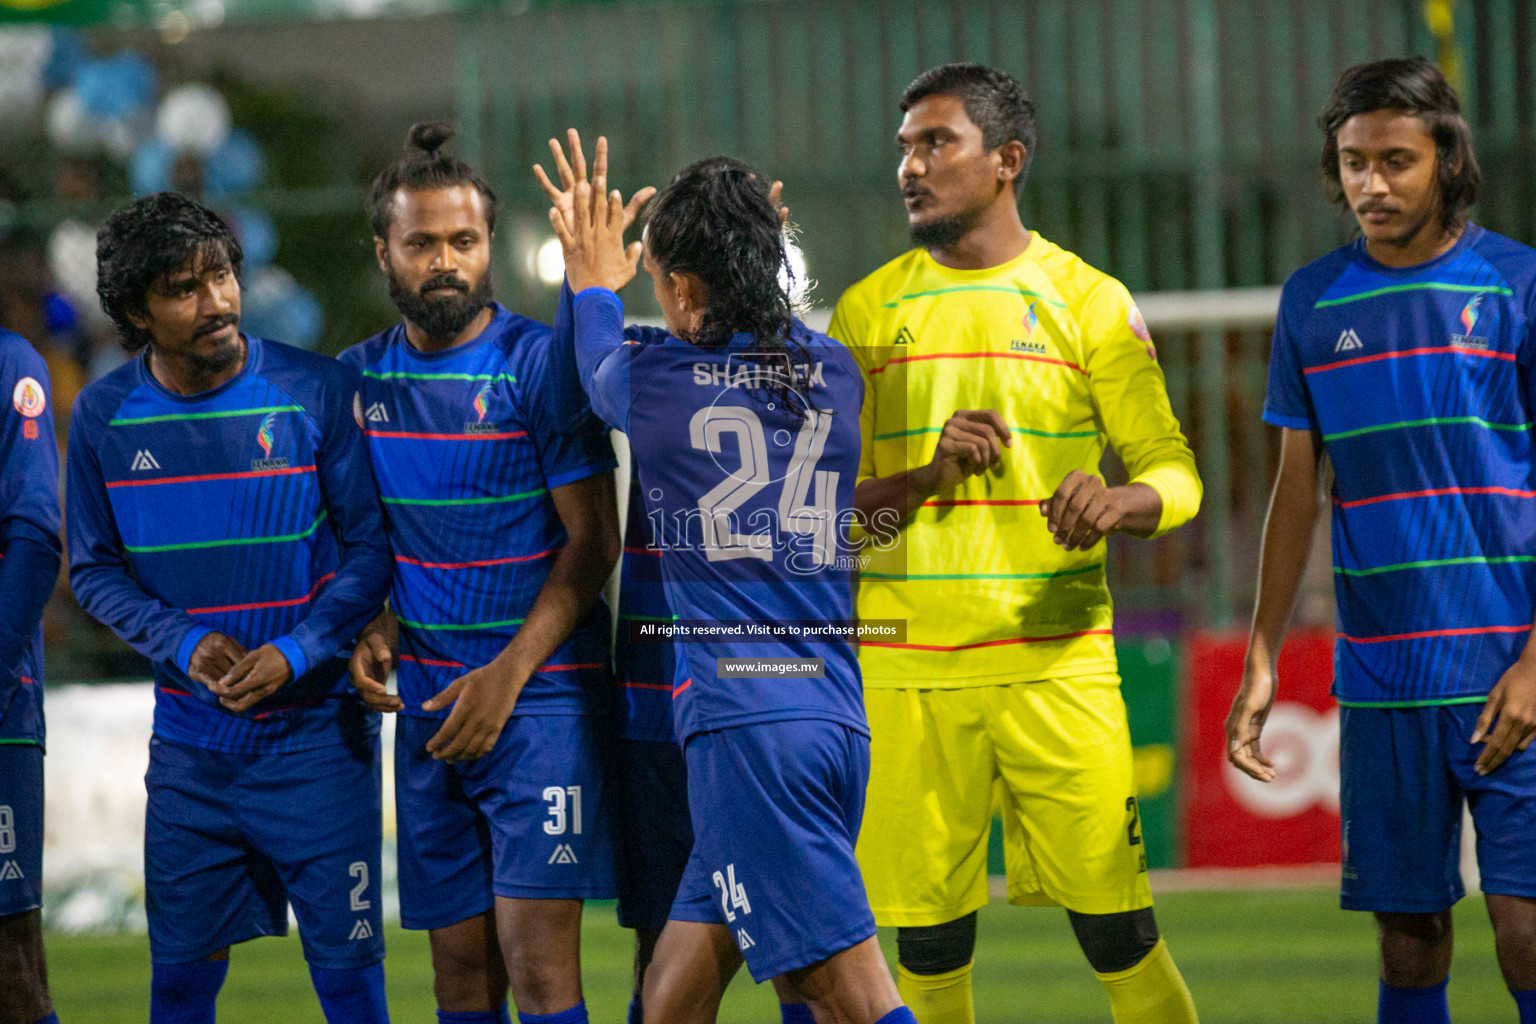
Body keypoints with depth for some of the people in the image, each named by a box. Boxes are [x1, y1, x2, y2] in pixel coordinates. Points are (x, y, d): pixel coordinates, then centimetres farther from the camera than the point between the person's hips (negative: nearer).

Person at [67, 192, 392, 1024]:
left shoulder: (318, 392, -8)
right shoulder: (104, 417, -1)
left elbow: (372, 545, -3)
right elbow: (94, 570, 7)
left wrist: (296, 652, -16)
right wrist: (185, 643, -10)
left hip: (316, 731, -2)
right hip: (188, 738, 2)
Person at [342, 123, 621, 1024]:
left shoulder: (538, 363, -7)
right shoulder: (359, 378, 9)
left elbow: (593, 541, -7)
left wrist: (509, 674, -15)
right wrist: (371, 626, 0)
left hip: (542, 690, -5)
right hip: (428, 705, 5)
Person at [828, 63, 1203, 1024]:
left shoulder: (1089, 302, 4)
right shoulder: (868, 312, 9)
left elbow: (1174, 472, 3)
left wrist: (1117, 502, -20)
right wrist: (925, 475, -11)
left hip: (1057, 660, -2)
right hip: (904, 672, 2)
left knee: (1115, 924, -6)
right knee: (929, 936, 1)